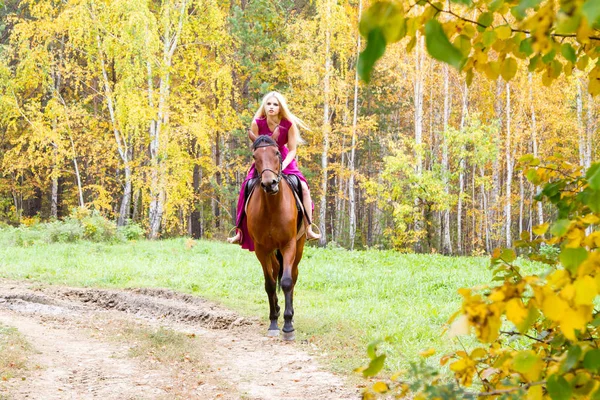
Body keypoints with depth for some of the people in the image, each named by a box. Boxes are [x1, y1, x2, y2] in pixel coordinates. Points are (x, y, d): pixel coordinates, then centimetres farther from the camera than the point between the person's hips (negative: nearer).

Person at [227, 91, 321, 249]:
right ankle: (240, 232, -9)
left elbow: (292, 151, -13)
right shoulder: (257, 124, -14)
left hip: (283, 160, 0)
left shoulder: (289, 125, -16)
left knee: (303, 187, -22)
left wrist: (282, 166, -28)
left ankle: (308, 229, -14)